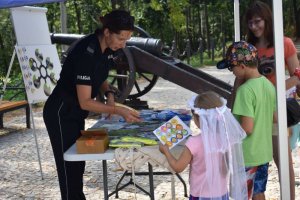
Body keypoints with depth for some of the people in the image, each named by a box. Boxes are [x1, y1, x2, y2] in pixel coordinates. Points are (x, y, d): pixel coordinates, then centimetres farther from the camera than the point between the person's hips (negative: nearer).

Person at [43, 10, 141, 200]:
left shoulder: (106, 48, -5)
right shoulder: (86, 52, -29)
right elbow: (85, 102, -28)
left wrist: (109, 93, -4)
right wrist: (118, 110, -32)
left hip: (76, 114, 8)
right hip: (61, 115, -8)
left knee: (78, 163, 16)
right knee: (69, 167, -1)